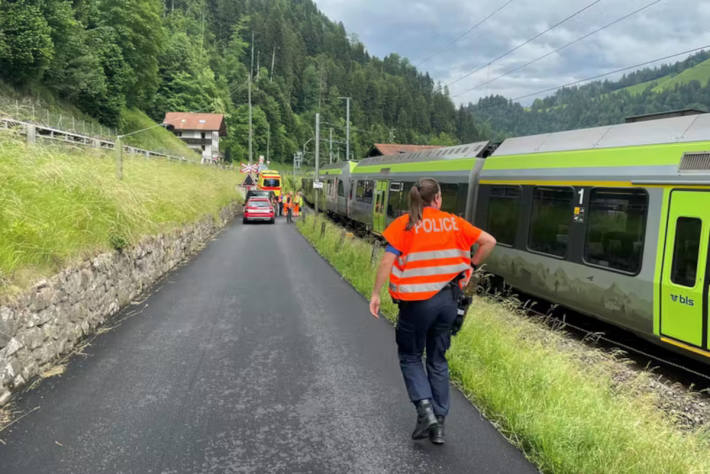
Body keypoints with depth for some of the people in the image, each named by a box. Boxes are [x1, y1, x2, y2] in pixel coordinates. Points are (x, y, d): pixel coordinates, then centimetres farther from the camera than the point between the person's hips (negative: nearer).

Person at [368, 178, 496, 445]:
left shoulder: (404, 224, -6)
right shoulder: (454, 222, 3)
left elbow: (388, 261, -11)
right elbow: (489, 241, 3)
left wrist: (375, 294, -4)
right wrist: (471, 266, 12)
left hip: (416, 301, -3)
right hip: (447, 299, 3)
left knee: (410, 356, 16)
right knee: (438, 360, 17)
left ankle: (425, 407, -4)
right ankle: (439, 423, 19)